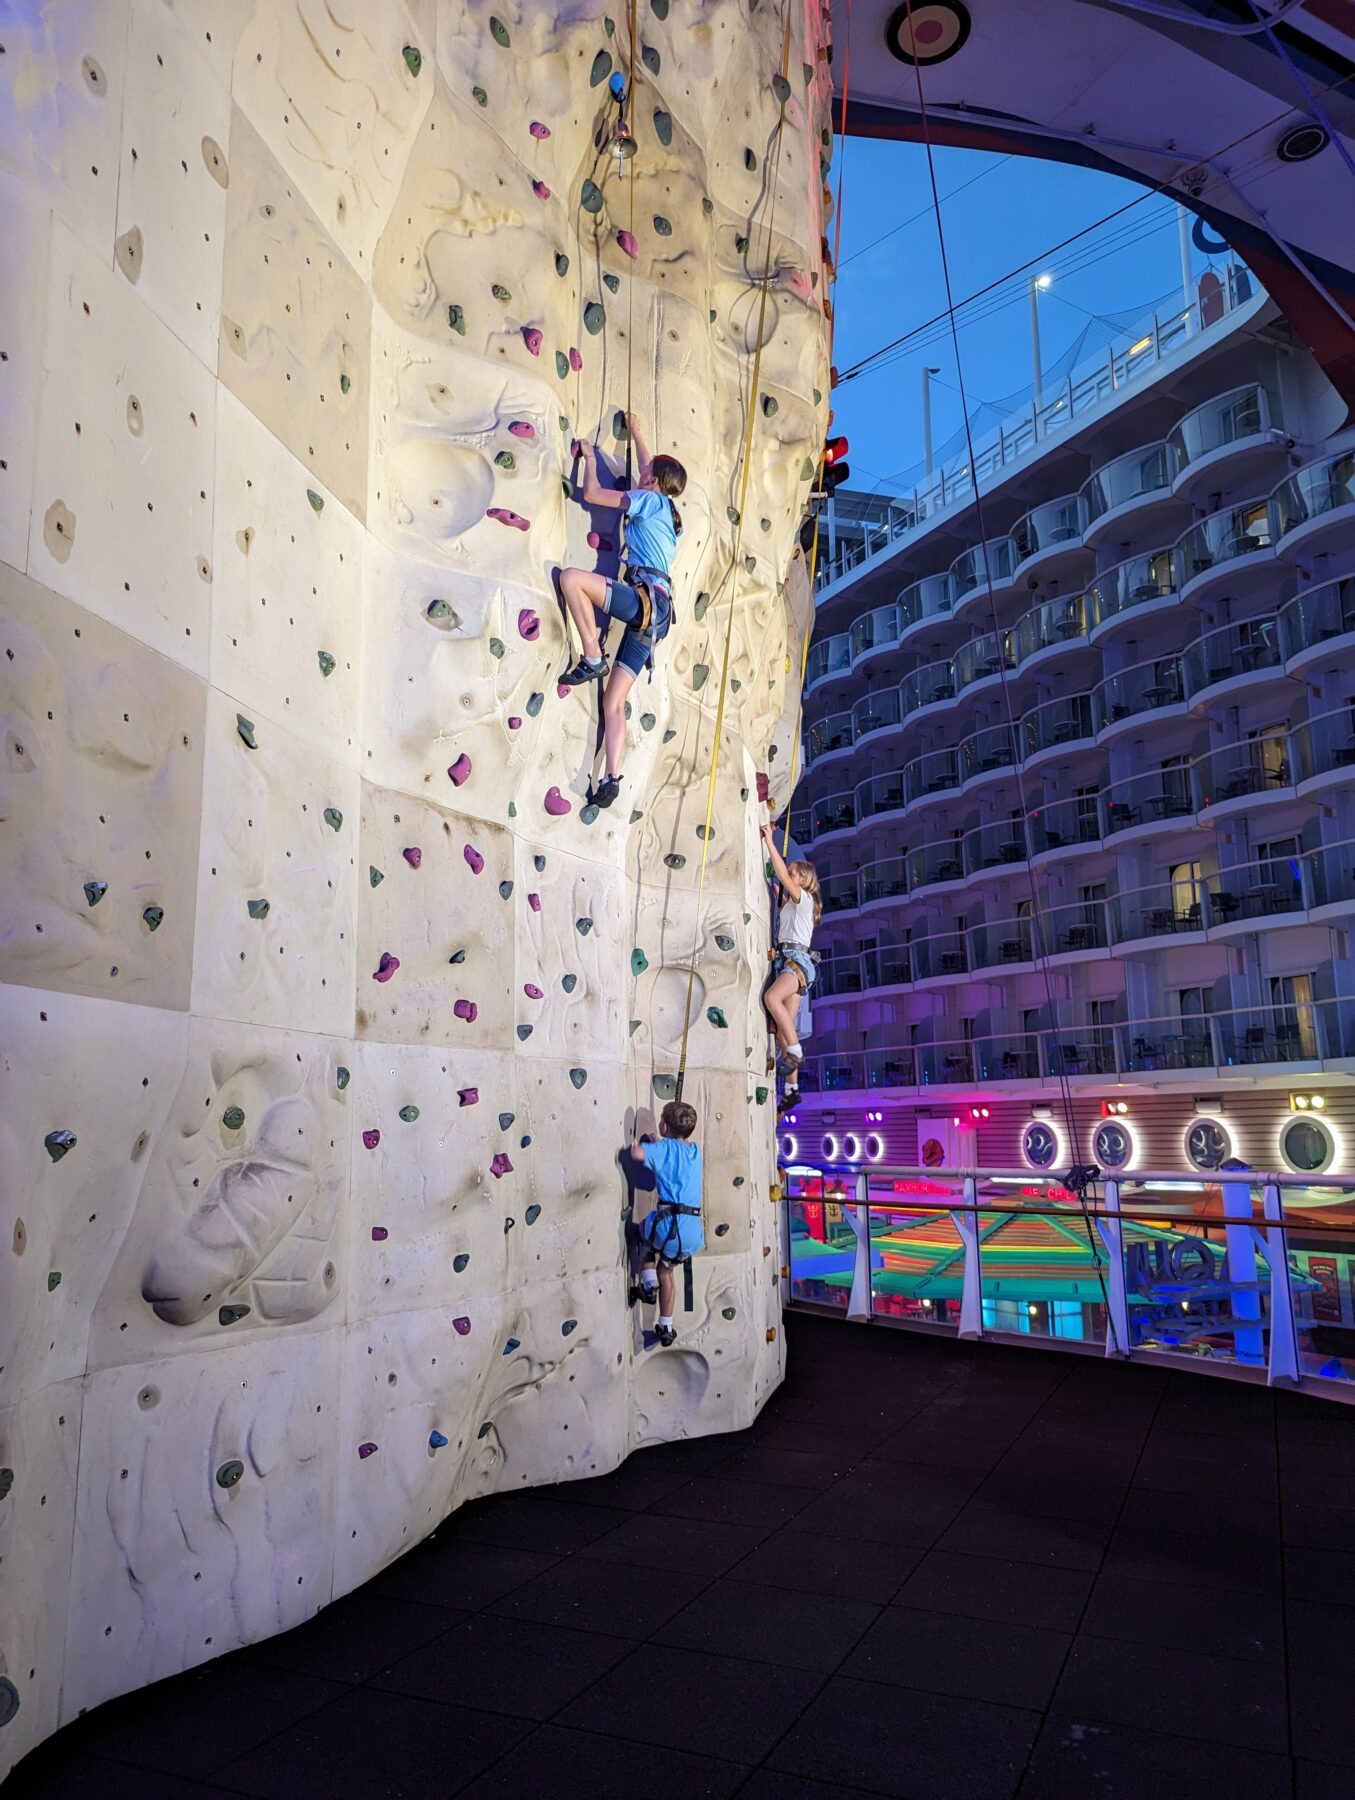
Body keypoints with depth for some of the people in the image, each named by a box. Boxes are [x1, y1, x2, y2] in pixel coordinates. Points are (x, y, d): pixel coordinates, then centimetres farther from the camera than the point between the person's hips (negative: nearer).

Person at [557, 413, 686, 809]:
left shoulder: (651, 500, 4)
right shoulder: (667, 512, 28)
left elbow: (591, 494, 2)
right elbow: (649, 471, 48)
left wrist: (590, 457, 19)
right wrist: (636, 434, 57)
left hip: (645, 596, -9)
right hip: (654, 612, 9)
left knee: (571, 577, -23)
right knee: (613, 701, 3)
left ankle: (592, 659, -21)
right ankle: (612, 778, -6)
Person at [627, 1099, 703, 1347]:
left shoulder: (666, 1147, -3)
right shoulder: (696, 1150, 16)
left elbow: (638, 1154, -18)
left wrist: (638, 1143, 2)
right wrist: (657, 1143, 29)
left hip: (670, 1223, -6)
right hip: (694, 1231, 6)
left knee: (645, 1233, 30)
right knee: (665, 1268, 27)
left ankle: (648, 1286, 18)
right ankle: (666, 1329, 30)